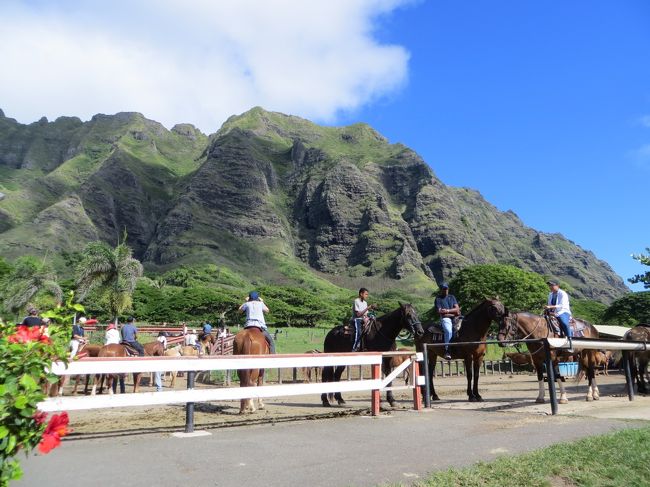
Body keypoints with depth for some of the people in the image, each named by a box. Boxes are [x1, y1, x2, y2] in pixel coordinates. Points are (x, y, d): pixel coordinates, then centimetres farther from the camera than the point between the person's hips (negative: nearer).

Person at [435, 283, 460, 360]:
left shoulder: (452, 297, 19)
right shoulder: (438, 299, 6)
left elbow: (457, 309, 8)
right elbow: (440, 313, -5)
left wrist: (448, 311, -8)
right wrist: (454, 313, -4)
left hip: (455, 318, 5)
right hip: (445, 319, -5)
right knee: (448, 331, -35)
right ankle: (447, 350, -32)